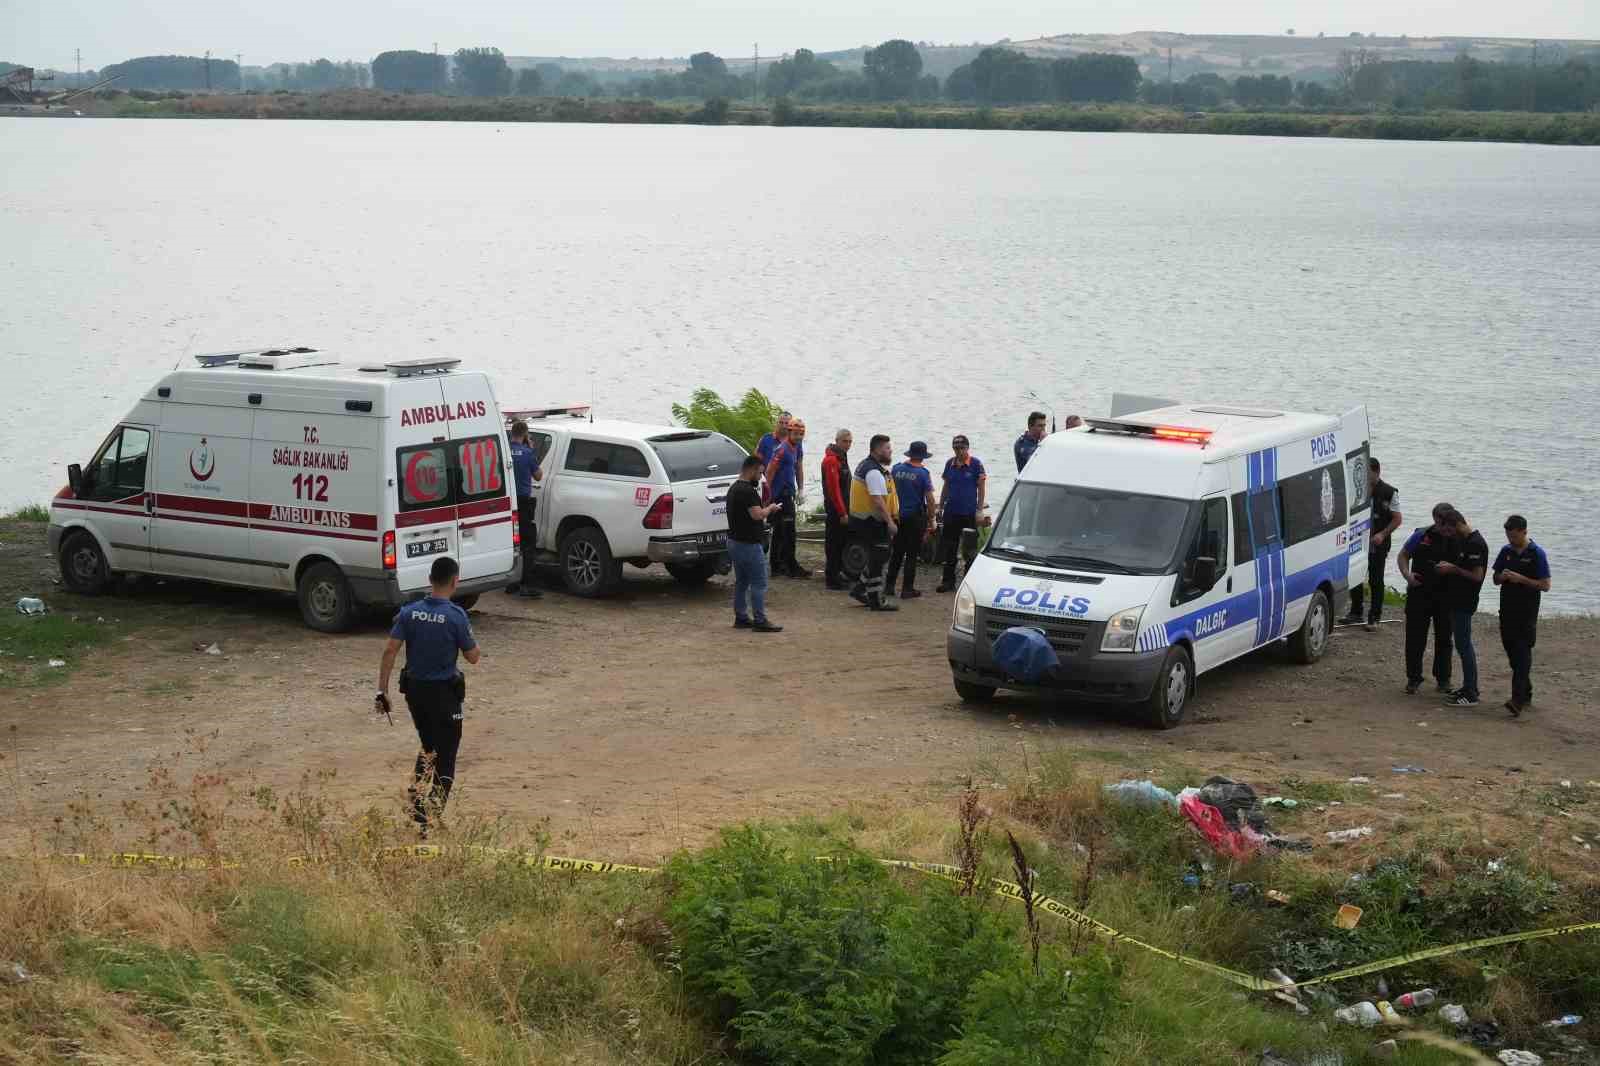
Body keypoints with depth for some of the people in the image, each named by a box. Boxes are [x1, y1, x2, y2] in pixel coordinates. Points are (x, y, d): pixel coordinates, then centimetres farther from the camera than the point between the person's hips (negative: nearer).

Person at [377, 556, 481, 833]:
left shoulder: (409, 612, -3)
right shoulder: (456, 616, -15)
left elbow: (390, 650, -7)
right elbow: (473, 657, -7)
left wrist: (382, 690, -4)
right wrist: (469, 636, 12)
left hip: (414, 690, 5)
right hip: (444, 693, -5)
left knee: (428, 746, 25)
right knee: (445, 755, 3)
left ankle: (416, 794, 12)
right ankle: (434, 814, -5)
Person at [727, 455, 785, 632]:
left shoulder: (734, 488, 13)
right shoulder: (747, 491, -20)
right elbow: (757, 514, -27)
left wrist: (764, 508, 15)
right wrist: (770, 508, -9)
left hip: (734, 541, 10)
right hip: (748, 544, -10)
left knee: (741, 582, 15)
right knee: (759, 583, -5)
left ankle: (740, 617, 19)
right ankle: (760, 621, -5)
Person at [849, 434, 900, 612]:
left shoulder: (864, 465, 14)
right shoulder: (874, 472, -20)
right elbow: (878, 501, -27)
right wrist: (890, 522, -24)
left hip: (863, 519, 10)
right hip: (872, 522, -10)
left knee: (878, 558, 18)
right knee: (878, 560, -3)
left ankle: (860, 589, 22)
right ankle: (877, 600, 3)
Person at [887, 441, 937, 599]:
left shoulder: (896, 468, 0)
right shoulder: (923, 473, -12)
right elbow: (929, 499, -13)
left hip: (899, 516, 4)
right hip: (916, 516, -4)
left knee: (897, 552, 15)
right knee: (912, 554, 3)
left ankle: (889, 585, 15)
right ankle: (907, 589, 4)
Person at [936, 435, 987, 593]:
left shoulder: (976, 464, -5)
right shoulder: (950, 463, 7)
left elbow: (981, 488, -4)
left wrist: (980, 509, -9)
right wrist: (940, 507, 12)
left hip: (969, 513, -4)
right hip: (951, 512, 4)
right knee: (949, 548, 6)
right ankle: (948, 580, 13)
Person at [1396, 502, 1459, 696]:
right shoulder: (1421, 535, -1)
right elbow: (1403, 555, 9)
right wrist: (1407, 574, -8)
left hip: (1446, 596, 0)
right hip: (1419, 593, 0)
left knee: (1443, 637, 10)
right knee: (1415, 637, 2)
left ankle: (1443, 678, 23)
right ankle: (1413, 678, 13)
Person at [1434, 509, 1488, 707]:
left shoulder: (1475, 544, -18)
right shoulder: (1464, 541, 12)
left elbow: (1477, 575, -22)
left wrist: (1453, 569, -15)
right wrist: (1448, 567, 8)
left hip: (1464, 603, -10)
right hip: (1457, 601, 10)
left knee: (1463, 645, -7)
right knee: (1463, 644, 15)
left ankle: (1470, 694, -4)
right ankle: (1469, 688, 22)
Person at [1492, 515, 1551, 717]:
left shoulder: (1537, 554, -8)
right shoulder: (1506, 551, 9)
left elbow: (1545, 585, -9)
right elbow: (1496, 579, 17)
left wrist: (1521, 579, -18)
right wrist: (1503, 576, -7)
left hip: (1527, 611, -6)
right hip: (1507, 609, 6)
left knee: (1522, 653, -13)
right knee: (1512, 653, 11)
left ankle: (1518, 699, -21)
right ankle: (1526, 694, 24)